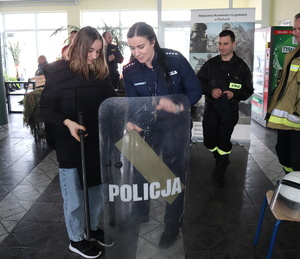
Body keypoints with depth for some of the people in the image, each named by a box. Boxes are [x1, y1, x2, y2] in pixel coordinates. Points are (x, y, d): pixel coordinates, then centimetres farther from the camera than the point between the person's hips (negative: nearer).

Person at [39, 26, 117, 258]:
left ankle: (94, 228, 40)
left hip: (97, 142, 5)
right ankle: (76, 239, 30)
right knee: (74, 194, 9)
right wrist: (67, 122, -24)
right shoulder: (58, 72, -11)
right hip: (70, 144, -4)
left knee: (97, 188, 18)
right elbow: (46, 107, -8)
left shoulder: (102, 72, 1)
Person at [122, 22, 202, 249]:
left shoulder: (175, 59, -17)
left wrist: (178, 107, -31)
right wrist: (131, 122, -27)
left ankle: (172, 226, 24)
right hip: (148, 127, 3)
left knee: (174, 175, 4)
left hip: (175, 126, -3)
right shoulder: (129, 71, -9)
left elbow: (196, 90, -13)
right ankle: (141, 214, 37)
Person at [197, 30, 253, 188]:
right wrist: (210, 90, -13)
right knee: (209, 141, 5)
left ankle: (220, 173, 18)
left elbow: (248, 90, 3)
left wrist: (234, 94, -17)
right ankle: (221, 160, 38)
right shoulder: (210, 64, 4)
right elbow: (199, 82, 7)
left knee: (224, 142, 0)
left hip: (229, 110, -2)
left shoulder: (241, 66, 0)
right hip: (211, 108, 2)